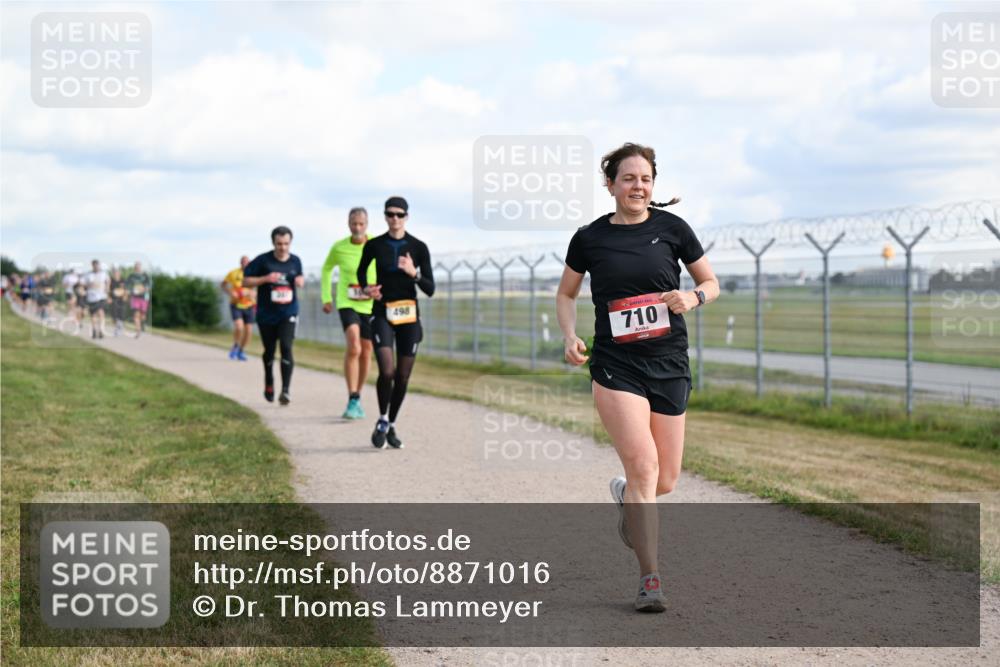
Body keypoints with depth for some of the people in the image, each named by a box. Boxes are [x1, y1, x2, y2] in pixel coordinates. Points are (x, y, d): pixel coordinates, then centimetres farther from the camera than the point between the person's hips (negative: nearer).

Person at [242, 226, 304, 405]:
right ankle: (269, 384, 38)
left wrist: (300, 280, -4)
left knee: (286, 347, -18)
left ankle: (286, 390, -20)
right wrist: (266, 279, -18)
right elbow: (245, 281, -4)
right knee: (269, 351, 13)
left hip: (288, 313, 0)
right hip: (266, 314, 0)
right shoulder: (262, 261, -7)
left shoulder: (295, 261, 2)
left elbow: (300, 277, 20)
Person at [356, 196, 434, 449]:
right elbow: (361, 271, 18)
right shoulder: (374, 245, -2)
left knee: (403, 375, 5)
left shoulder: (418, 247, -3)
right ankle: (382, 421, 5)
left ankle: (391, 425, 23)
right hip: (382, 314, -1)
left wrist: (414, 273, -21)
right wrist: (366, 288, -2)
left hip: (409, 314, 1)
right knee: (387, 371, -17)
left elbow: (430, 290, -4)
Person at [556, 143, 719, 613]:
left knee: (666, 480, 6)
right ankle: (649, 578, -7)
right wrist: (571, 336, -2)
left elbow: (711, 283, 11)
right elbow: (566, 294, 15)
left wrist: (692, 298, -11)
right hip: (615, 366, -2)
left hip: (669, 365, 2)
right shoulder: (589, 238, 1)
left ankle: (626, 497, 42)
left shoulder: (671, 228, 1)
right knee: (643, 467, -16)